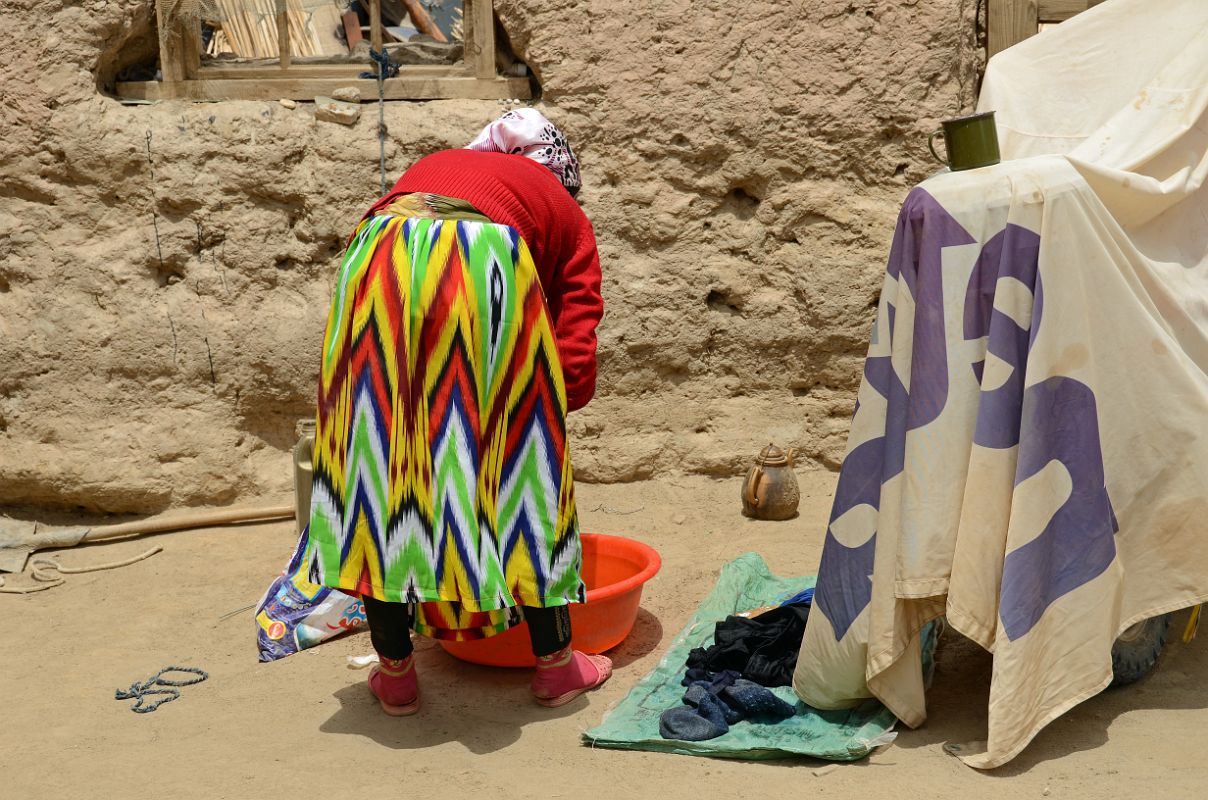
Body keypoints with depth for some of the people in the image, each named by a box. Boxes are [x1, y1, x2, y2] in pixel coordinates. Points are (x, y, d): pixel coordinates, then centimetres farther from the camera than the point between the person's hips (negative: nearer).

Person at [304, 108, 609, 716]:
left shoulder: (428, 168, 40)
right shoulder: (565, 211, 31)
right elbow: (575, 367, 18)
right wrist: (541, 406, 37)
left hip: (379, 268, 3)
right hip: (482, 267, -2)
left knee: (378, 464, 13)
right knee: (520, 466, 12)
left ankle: (395, 672, 20)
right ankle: (556, 663, 23)